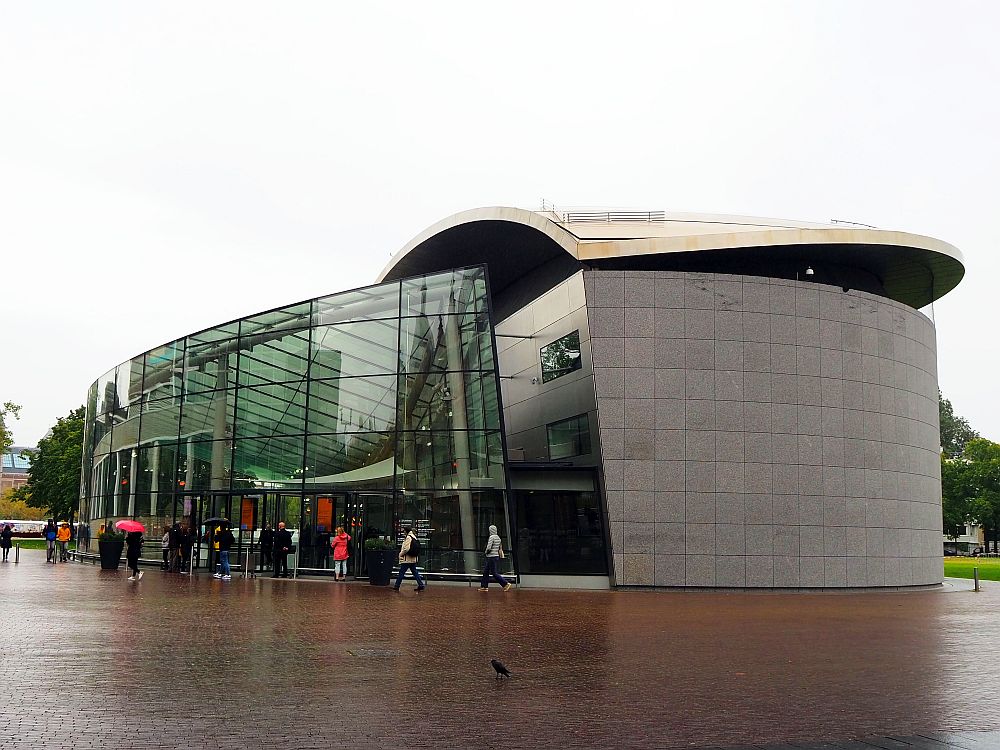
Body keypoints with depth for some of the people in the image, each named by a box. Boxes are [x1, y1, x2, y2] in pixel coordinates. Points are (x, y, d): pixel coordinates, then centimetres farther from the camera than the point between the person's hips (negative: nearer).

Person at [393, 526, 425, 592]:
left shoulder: (408, 537, -15)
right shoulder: (414, 537, 13)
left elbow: (406, 549, -22)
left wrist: (401, 554, -8)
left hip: (407, 559, -9)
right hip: (413, 559, 9)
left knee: (401, 573, -1)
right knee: (415, 572, 12)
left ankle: (397, 586, 4)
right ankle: (421, 585, 10)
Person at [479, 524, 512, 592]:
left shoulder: (491, 537, -16)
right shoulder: (498, 537, 11)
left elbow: (488, 548, -22)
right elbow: (500, 548, 18)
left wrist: (486, 552, -2)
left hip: (492, 557, -10)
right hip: (496, 556, 10)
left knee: (494, 573, -6)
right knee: (485, 572, 14)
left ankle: (506, 584, -8)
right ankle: (484, 586, 16)